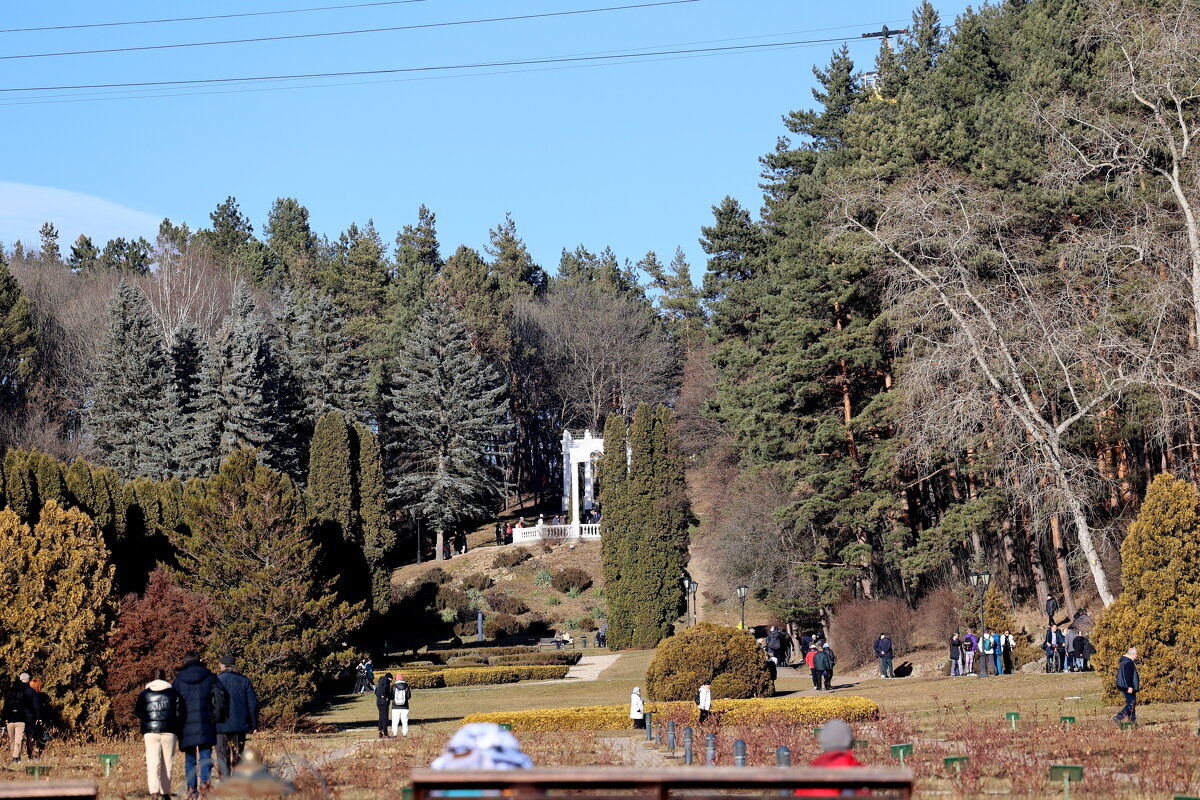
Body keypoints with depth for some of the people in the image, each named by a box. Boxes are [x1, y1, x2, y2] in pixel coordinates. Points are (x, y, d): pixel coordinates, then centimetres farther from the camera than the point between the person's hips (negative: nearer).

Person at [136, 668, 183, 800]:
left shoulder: (144, 694, 7)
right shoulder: (174, 693, 7)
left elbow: (139, 715, 12)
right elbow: (179, 715, 6)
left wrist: (143, 733, 23)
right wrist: (177, 733, 15)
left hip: (150, 733, -1)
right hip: (169, 733, 1)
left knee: (153, 764, -7)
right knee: (167, 764, 11)